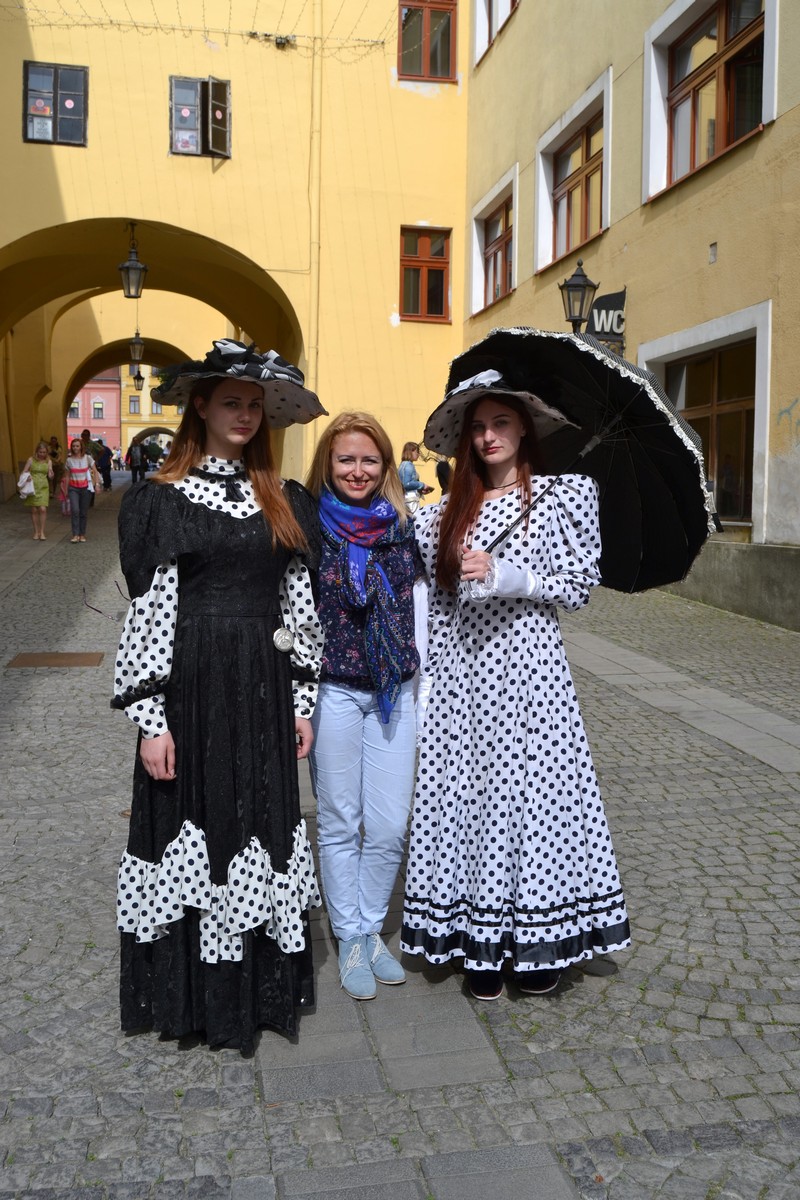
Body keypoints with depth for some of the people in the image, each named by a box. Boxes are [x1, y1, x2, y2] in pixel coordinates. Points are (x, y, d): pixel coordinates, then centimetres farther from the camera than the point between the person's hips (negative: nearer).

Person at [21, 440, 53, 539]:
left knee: (43, 509, -12)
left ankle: (42, 532, -1)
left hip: (43, 488, 0)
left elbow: (50, 477, 3)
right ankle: (36, 532, 15)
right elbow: (23, 472, 2)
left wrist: (51, 473, -20)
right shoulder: (31, 460, -1)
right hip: (32, 487, 0)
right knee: (34, 510, 3)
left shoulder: (48, 462, 3)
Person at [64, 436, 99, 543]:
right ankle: (75, 535, -14)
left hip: (85, 487, 0)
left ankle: (82, 535, 15)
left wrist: (97, 483, -9)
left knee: (84, 512, 3)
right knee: (75, 510, -15)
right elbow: (67, 476, 10)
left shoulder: (87, 458, 0)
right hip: (73, 488, 0)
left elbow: (95, 471, 2)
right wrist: (66, 490, 10)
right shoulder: (69, 460, 3)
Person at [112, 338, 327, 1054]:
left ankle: (258, 987, 27)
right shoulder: (162, 499, -3)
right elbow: (149, 610, -7)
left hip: (264, 688, 4)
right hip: (191, 688, -3)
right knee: (189, 823, 6)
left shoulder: (285, 502, 8)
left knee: (262, 823, 10)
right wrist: (150, 718, -10)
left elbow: (300, 604, 10)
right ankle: (190, 996, 24)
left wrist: (303, 699, 8)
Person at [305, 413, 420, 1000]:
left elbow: (416, 599, 12)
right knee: (340, 821, 9)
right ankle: (349, 938, 25)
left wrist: (417, 670, 7)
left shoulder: (402, 526, 5)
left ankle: (372, 929, 26)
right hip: (333, 689, -3)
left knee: (391, 825, 5)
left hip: (394, 689, 3)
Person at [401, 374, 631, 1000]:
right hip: (461, 671, 3)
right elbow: (435, 604, 11)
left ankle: (539, 944, 17)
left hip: (529, 665, -3)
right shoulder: (448, 512, 11)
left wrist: (509, 577, -14)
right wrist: (429, 676, 6)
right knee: (466, 794, 4)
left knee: (534, 790, 0)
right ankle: (482, 942, 18)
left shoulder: (565, 493, 3)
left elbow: (579, 586, -1)